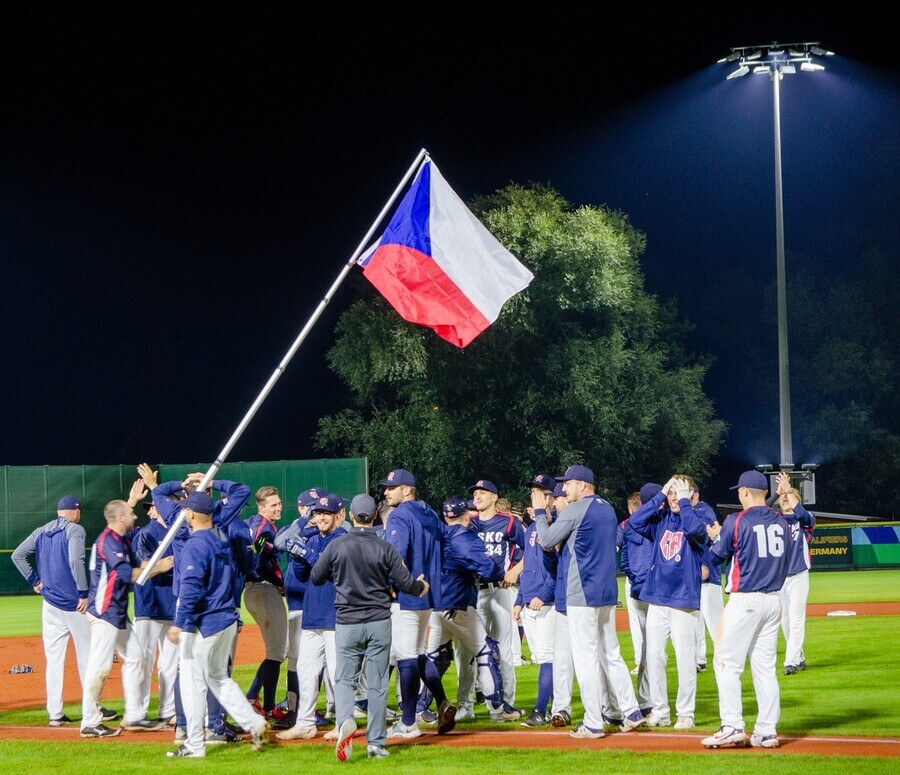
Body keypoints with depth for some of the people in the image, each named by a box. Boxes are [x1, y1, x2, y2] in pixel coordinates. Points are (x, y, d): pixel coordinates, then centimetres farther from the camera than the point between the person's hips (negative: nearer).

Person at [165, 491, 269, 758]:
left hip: (203, 623, -9)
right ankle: (254, 724, 14)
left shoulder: (195, 545, -18)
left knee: (193, 682, 0)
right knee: (218, 677, 22)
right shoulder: (223, 537, 5)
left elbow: (191, 588, -24)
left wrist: (179, 623, -23)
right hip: (228, 620, 9)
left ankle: (195, 745, 4)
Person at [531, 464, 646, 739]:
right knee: (610, 655, 15)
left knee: (586, 657, -5)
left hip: (582, 593, -8)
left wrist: (540, 513, 9)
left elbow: (547, 540, -7)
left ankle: (593, 724, -4)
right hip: (608, 593, 8)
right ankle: (631, 712, 13)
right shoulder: (607, 509, 14)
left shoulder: (575, 510, -12)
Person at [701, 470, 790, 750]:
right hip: (773, 600, 6)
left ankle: (732, 727, -8)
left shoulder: (736, 522, -10)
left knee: (727, 663, -1)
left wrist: (716, 536, 20)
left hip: (744, 600, -6)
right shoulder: (781, 523, 8)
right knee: (765, 666, 9)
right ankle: (766, 732, 7)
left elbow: (715, 556, -2)